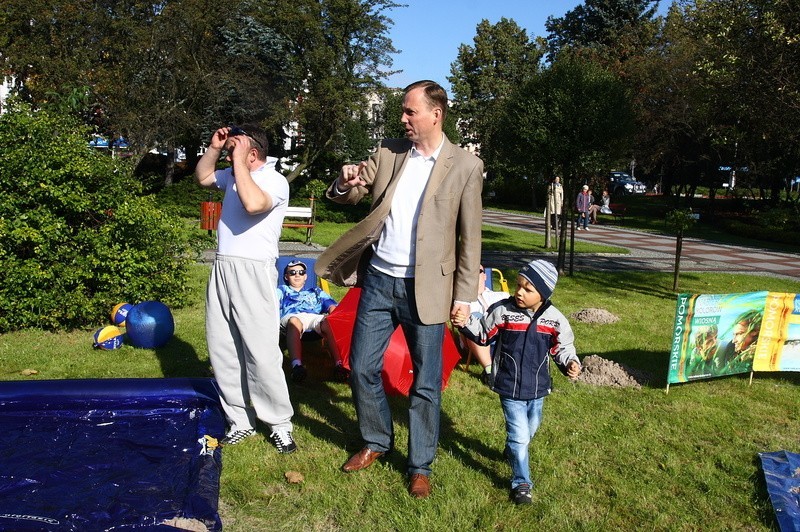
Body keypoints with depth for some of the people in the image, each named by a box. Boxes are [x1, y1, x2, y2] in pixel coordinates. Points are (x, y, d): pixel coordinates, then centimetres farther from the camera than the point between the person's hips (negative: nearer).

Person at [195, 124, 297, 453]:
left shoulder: (275, 181, -9)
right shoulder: (233, 175, 15)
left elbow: (252, 203, -28)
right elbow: (202, 178, 30)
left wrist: (239, 160, -18)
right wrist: (213, 148, 13)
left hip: (253, 271, -8)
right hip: (222, 268, 8)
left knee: (261, 352, -8)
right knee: (222, 349, 10)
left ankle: (280, 423, 8)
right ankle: (240, 421, 21)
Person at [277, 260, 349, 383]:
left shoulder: (316, 291, 41)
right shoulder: (282, 290, 37)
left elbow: (331, 304, 23)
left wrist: (333, 311, -1)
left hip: (316, 317, 1)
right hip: (292, 316, -1)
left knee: (329, 323, -36)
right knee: (294, 322, -41)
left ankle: (339, 365, -52)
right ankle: (296, 365, -60)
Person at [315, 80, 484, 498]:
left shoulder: (465, 166, -5)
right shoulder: (388, 152, 6)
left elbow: (470, 237, -4)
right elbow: (347, 196, 9)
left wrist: (465, 295, -6)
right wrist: (345, 183, -15)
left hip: (425, 288, -4)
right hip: (378, 281, 4)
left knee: (425, 383, 6)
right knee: (361, 369, 11)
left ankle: (420, 465, 24)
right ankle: (376, 442, 34)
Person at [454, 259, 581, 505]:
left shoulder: (554, 319, -8)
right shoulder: (502, 311, -13)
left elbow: (562, 346, 4)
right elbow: (483, 334, -1)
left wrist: (570, 363, -14)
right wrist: (466, 323, -17)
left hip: (537, 387, 4)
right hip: (510, 387, -4)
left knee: (530, 428, 25)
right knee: (519, 434, -4)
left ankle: (512, 453, 56)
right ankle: (521, 482, 13)